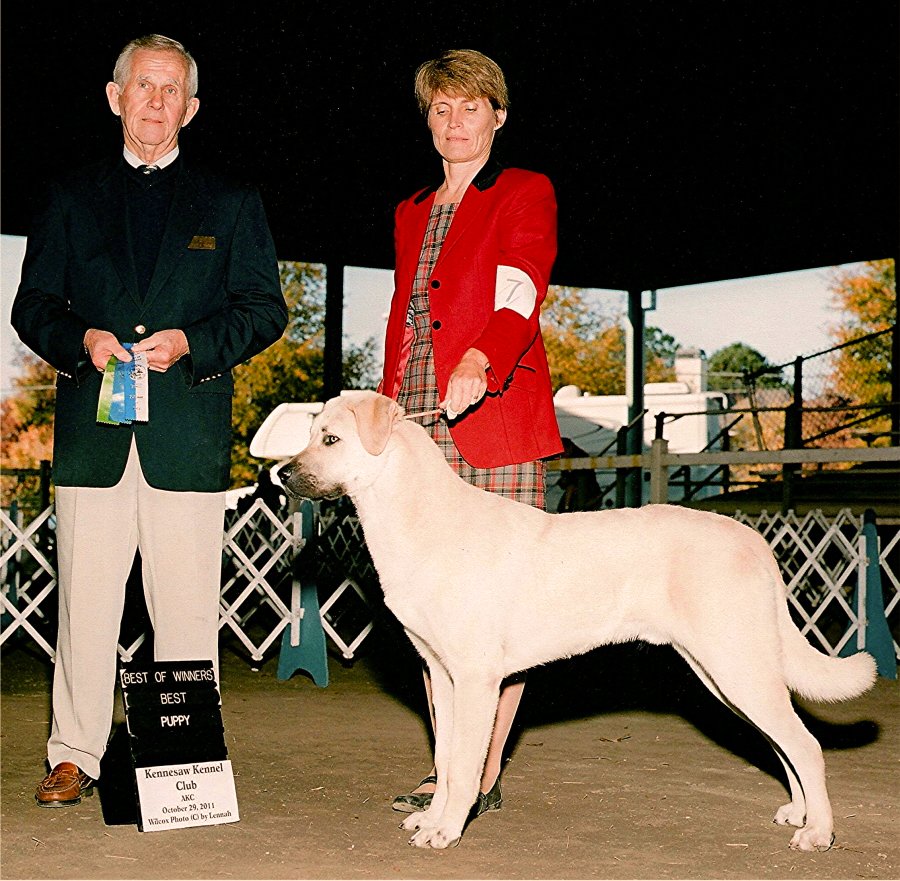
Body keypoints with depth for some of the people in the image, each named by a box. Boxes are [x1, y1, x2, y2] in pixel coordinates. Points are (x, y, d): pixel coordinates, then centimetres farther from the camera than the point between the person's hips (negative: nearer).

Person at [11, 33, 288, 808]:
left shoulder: (231, 205, 13)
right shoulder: (72, 199, 16)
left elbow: (265, 308, 8)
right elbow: (33, 305, 14)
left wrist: (190, 343, -8)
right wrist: (81, 340, -7)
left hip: (188, 430, -1)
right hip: (92, 430, 1)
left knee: (188, 607, -1)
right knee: (86, 600, 1)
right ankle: (75, 757, 9)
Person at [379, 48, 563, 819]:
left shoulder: (526, 194, 4)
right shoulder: (411, 213, 23)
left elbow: (520, 294, -12)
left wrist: (477, 364, -31)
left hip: (496, 419, -6)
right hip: (420, 431, 6)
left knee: (498, 603, -5)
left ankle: (486, 776, 0)